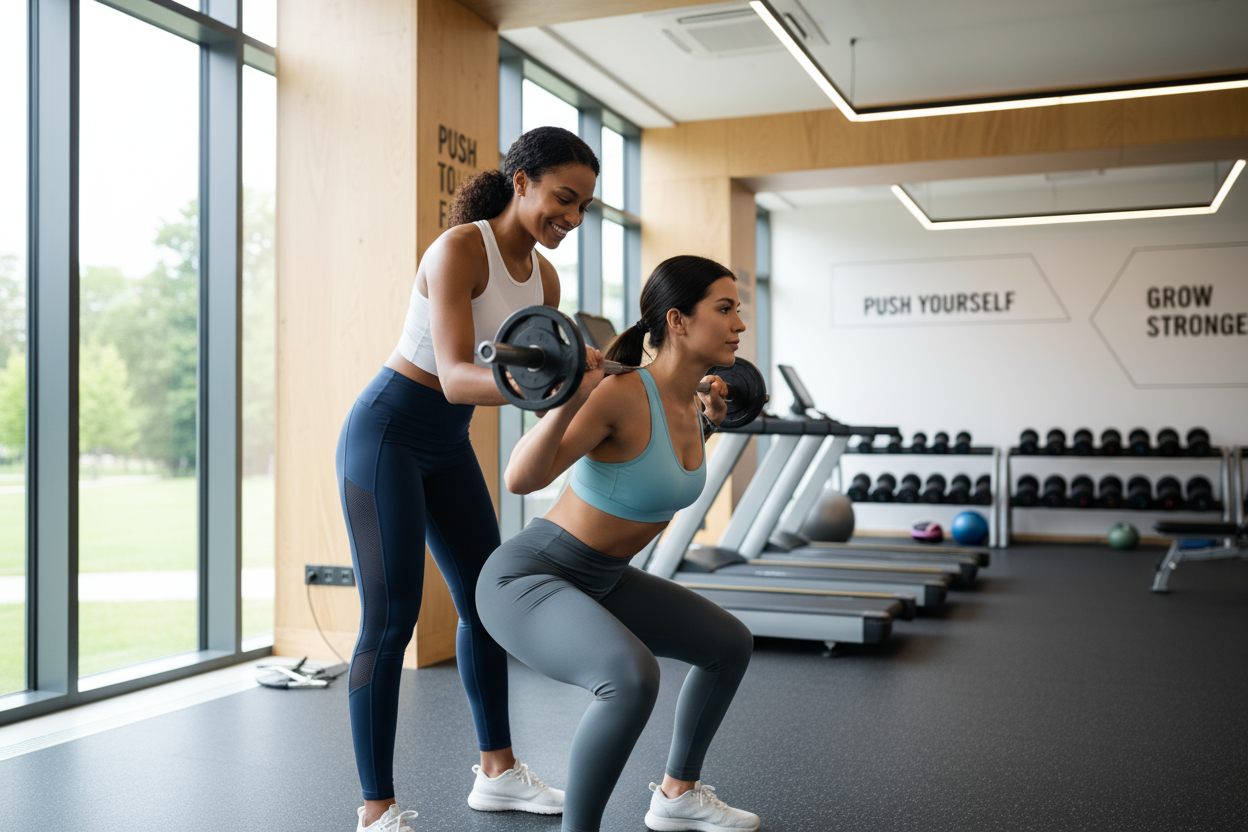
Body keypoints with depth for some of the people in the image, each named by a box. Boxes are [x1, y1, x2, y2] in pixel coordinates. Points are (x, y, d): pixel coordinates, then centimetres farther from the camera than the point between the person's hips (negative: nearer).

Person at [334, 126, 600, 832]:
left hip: (449, 445, 9)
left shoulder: (543, 276, 2)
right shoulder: (460, 249, -22)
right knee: (392, 618, -9)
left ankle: (497, 772, 28)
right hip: (387, 434, -9)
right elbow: (455, 377, -33)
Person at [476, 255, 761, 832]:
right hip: (524, 581, -9)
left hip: (595, 583, 9)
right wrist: (570, 398, -42)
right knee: (632, 677, -36)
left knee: (730, 645, 16)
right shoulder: (622, 395, -26)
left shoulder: (684, 398, 0)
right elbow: (520, 479, -31)